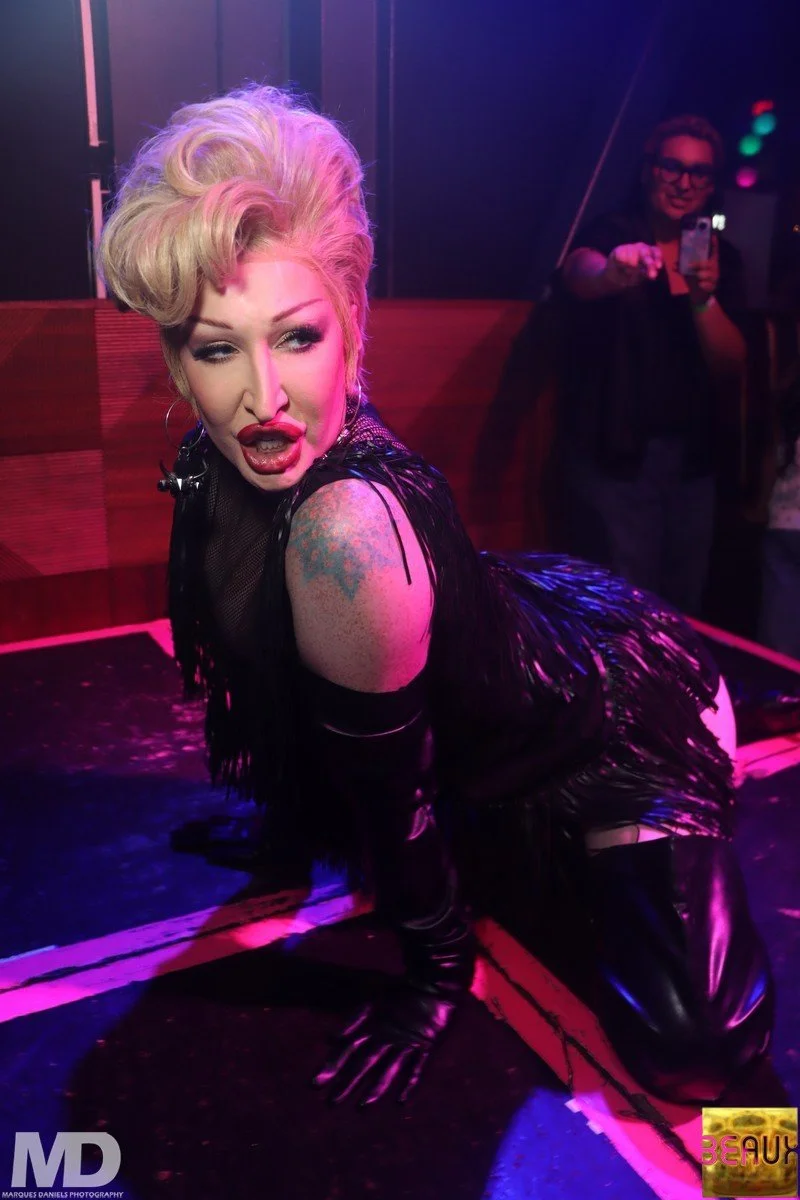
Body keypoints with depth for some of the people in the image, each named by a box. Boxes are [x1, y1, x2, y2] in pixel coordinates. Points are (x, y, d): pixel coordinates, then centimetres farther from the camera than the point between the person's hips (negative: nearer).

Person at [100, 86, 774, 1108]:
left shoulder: (347, 534, -41)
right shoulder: (228, 461, -14)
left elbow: (391, 785, -26)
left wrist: (436, 977, -9)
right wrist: (280, 827, 17)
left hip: (628, 722, -7)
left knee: (689, 1050, -19)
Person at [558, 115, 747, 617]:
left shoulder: (723, 258, 8)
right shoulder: (612, 233, -5)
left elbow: (732, 368, 1)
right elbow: (579, 272, -30)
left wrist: (704, 299, -16)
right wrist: (612, 273, -54)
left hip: (692, 456, 5)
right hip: (614, 453, -4)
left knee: (685, 602, 12)